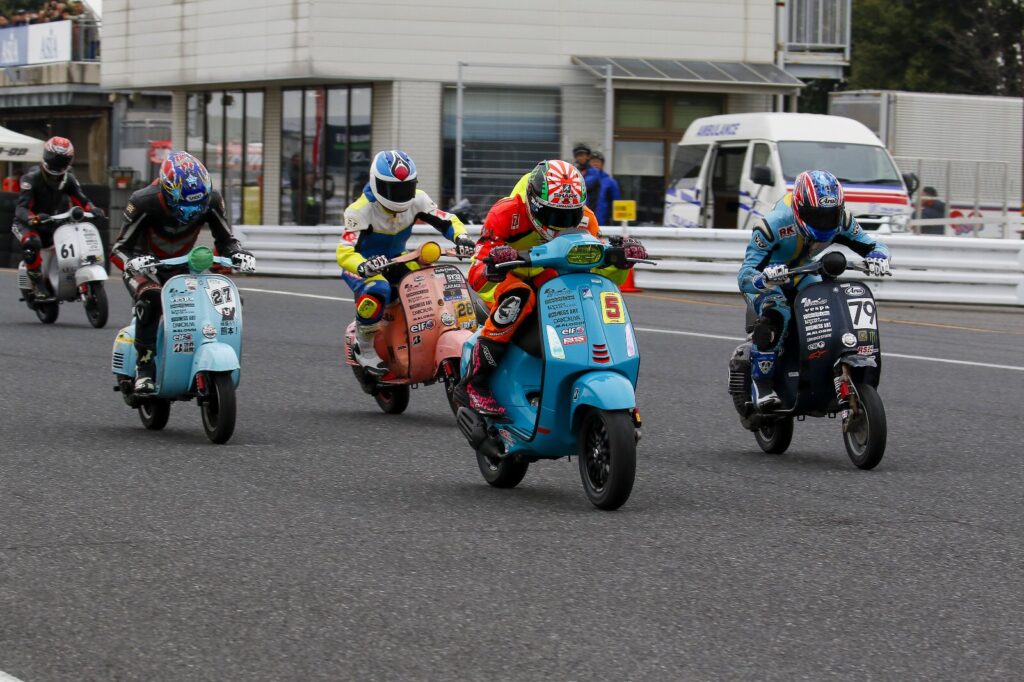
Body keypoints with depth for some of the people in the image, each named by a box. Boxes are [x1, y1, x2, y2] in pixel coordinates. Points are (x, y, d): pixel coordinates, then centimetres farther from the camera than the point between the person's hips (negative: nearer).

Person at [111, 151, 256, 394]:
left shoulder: (210, 201, -18)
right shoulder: (144, 202, -29)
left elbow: (226, 239, -7)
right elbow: (120, 247, -26)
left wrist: (238, 254, -30)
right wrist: (133, 261, -50)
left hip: (181, 265, 4)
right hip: (145, 265, -4)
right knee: (150, 299, -37)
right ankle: (144, 366, -27)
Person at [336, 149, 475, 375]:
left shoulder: (417, 200, -12)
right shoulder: (361, 210, -28)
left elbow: (447, 221, -8)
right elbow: (345, 252, -37)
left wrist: (461, 237, -32)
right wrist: (363, 267, -59)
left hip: (396, 259, 6)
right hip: (362, 263, -6)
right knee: (377, 291, -38)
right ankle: (364, 349, -17)